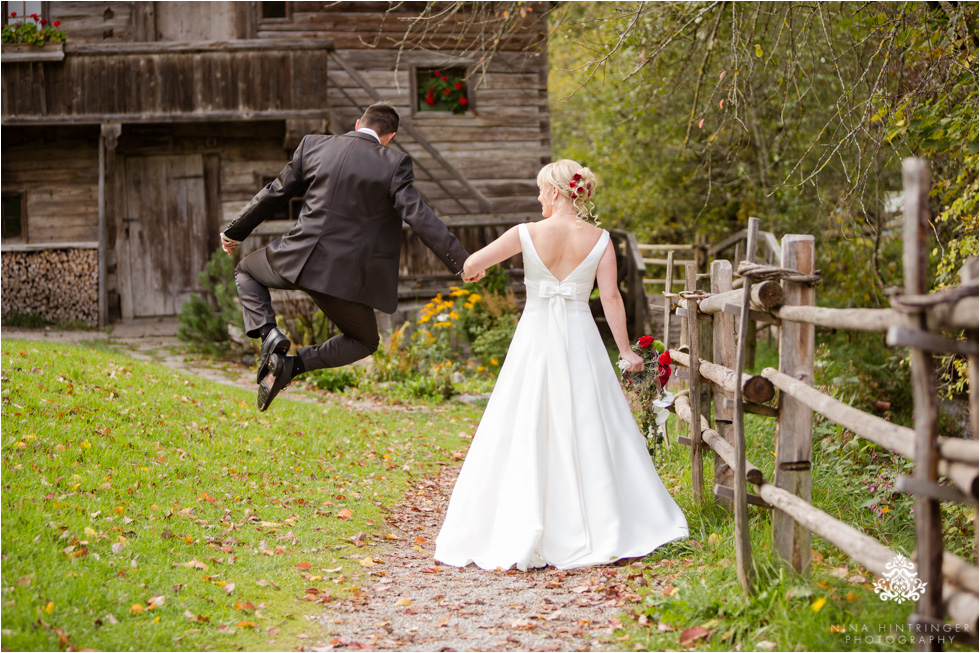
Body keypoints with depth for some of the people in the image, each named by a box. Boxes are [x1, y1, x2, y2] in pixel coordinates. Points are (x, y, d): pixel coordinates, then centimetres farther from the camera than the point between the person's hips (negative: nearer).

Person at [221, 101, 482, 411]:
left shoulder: (313, 146, 5)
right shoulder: (393, 165, -4)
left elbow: (275, 193, 14)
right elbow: (419, 217, -11)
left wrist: (235, 232, 27)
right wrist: (461, 262, -8)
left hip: (299, 258, 2)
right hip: (345, 275, -1)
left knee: (247, 270, 32)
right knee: (365, 342, 24)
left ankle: (268, 334, 5)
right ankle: (293, 365, 1)